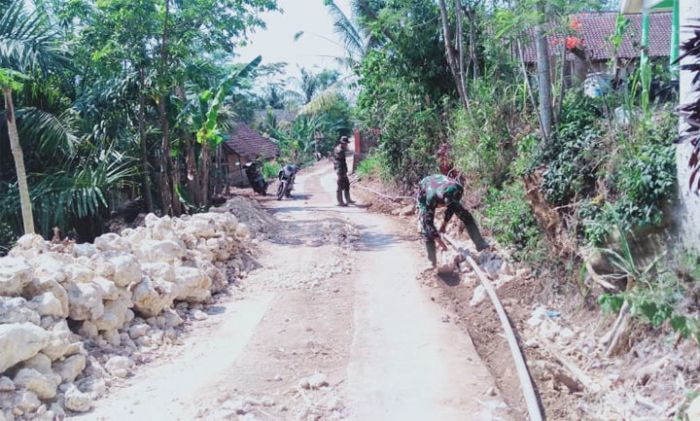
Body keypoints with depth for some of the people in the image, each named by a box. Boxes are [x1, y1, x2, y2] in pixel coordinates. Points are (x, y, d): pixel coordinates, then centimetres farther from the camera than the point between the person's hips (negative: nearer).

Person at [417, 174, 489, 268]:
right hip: (424, 193, -4)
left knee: (465, 214, -6)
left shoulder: (458, 189, -35)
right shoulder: (432, 197, -47)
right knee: (426, 225, -18)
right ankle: (433, 261, -12)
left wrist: (444, 223, -9)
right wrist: (440, 242, -39)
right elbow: (429, 221, -38)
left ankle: (480, 244, 0)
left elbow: (452, 206, -14)